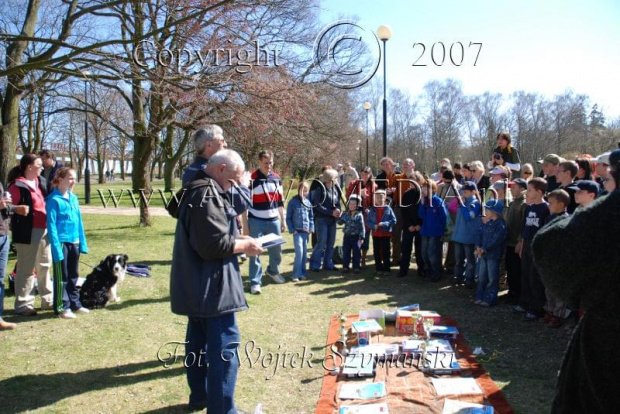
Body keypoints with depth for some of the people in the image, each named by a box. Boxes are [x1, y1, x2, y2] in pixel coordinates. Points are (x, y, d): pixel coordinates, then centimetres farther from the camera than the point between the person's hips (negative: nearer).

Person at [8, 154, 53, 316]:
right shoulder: (18, 186, -11)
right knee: (26, 269, 0)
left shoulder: (40, 183, 13)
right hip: (28, 233, -8)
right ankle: (23, 304, 10)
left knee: (45, 267, 16)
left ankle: (48, 300, 27)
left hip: (44, 231, 8)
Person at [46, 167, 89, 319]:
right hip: (62, 242, -6)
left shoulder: (73, 198, 8)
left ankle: (74, 303, 26)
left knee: (73, 275, 15)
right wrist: (56, 247, -17)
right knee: (62, 276, 2)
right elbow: (51, 225, -13)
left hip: (74, 242, 6)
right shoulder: (53, 200, -11)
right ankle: (61, 307, 11)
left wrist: (82, 242, 10)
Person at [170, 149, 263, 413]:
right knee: (225, 346, -4)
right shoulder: (208, 195, -20)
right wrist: (244, 246, -11)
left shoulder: (199, 191, 15)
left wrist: (238, 239, 10)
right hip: (211, 287, -11)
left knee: (198, 342, 19)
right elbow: (214, 244, -25)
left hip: (197, 286, 11)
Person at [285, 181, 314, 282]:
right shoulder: (293, 202, -3)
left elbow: (311, 217, 13)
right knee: (299, 252, -12)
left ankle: (302, 272, 19)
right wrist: (292, 230, -9)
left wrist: (311, 228, 2)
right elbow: (288, 218, -2)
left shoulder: (308, 202, 8)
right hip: (297, 231, -4)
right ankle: (296, 274, -6)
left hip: (306, 231, 4)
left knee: (304, 252, 9)